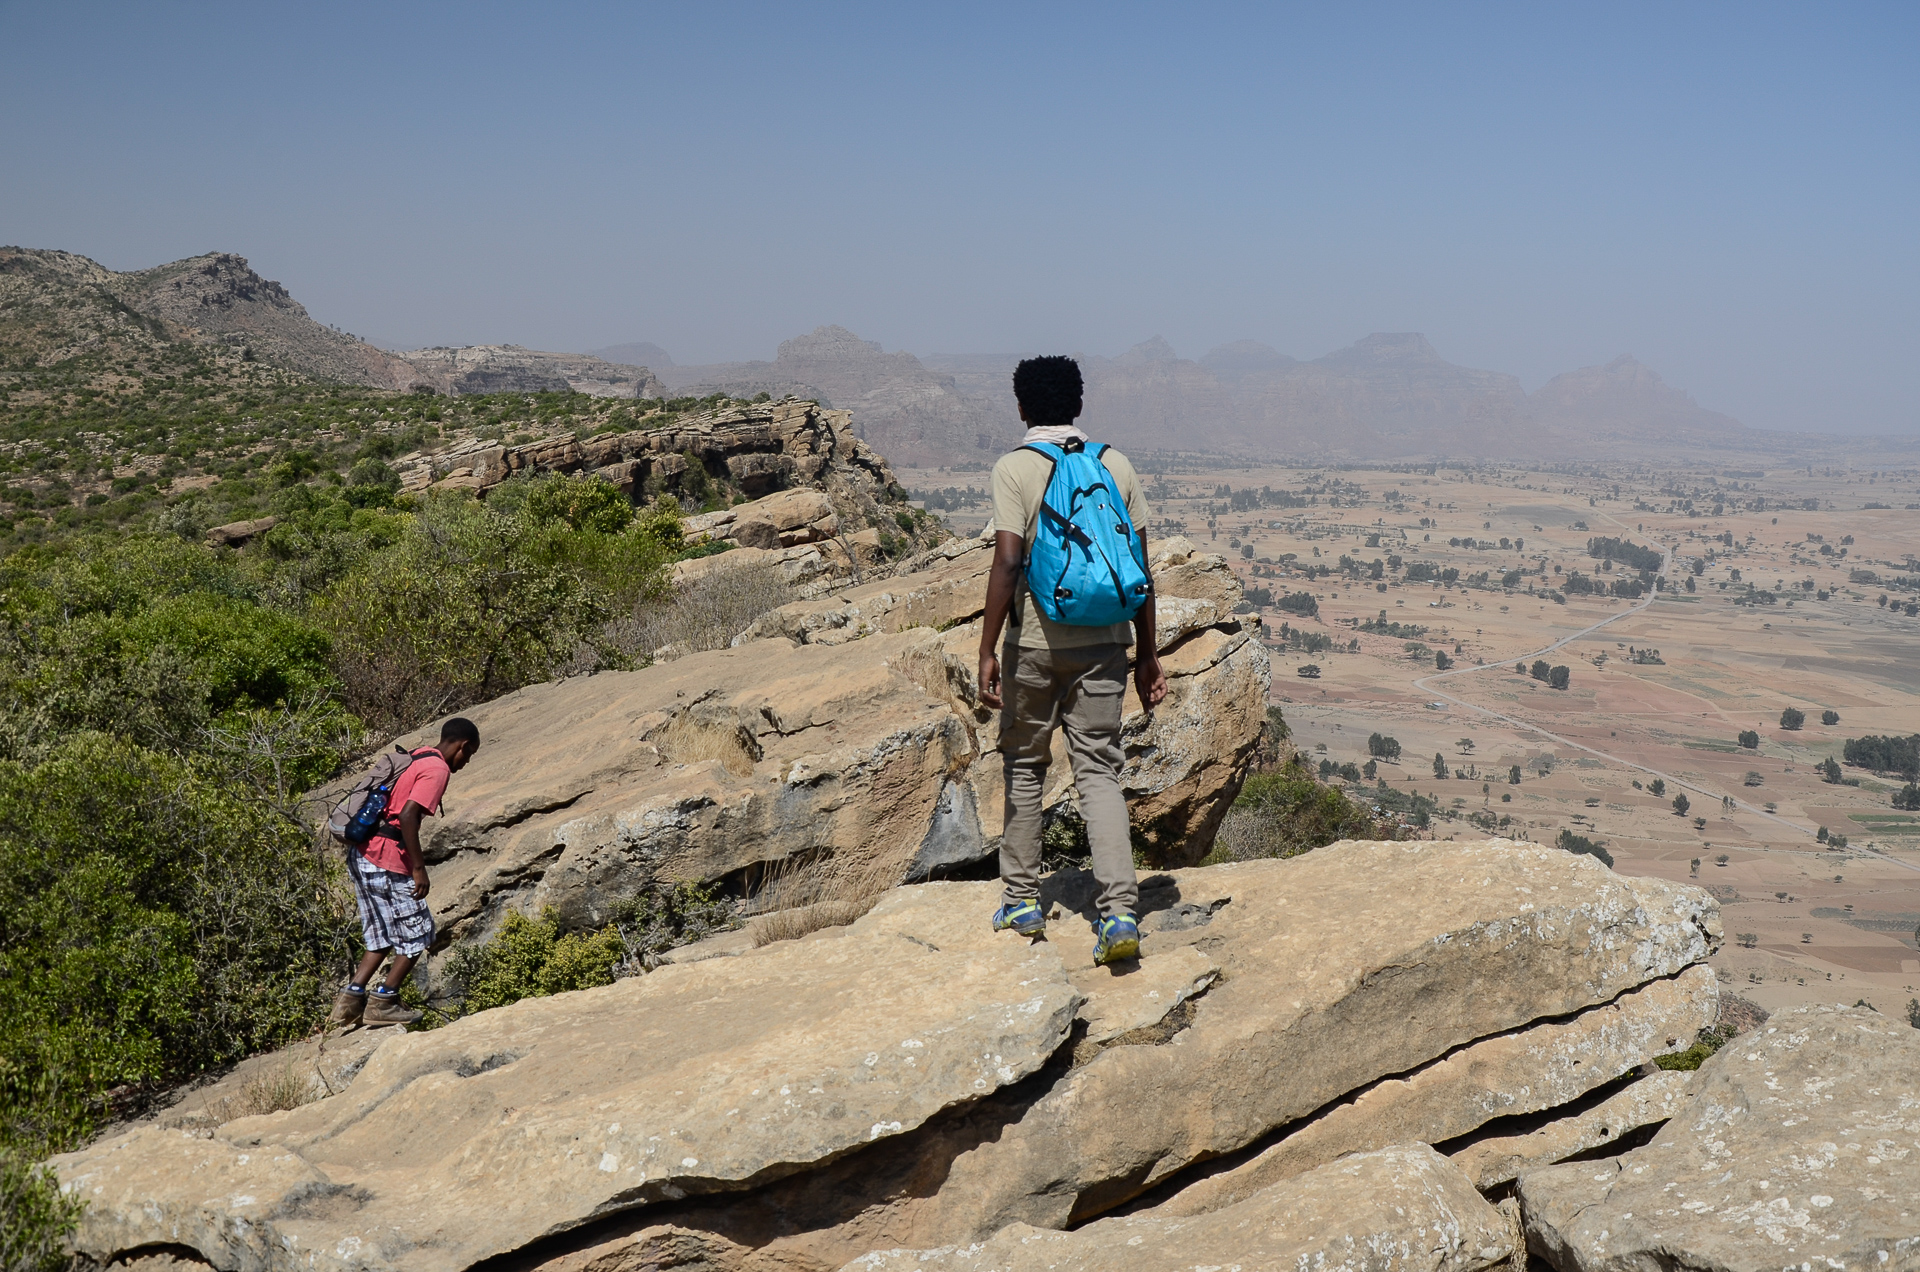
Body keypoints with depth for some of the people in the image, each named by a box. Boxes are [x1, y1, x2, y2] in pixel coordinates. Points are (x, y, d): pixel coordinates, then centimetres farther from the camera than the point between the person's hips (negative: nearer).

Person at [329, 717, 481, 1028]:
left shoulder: (416, 758, 17)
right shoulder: (438, 770, -11)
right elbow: (408, 816, -22)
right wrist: (419, 868, -19)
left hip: (361, 854, 9)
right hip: (387, 863, -9)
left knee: (383, 937, 16)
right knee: (418, 932, 5)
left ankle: (349, 1002, 12)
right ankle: (383, 1002, 9)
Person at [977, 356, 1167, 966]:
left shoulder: (1014, 468, -6)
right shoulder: (1116, 465, 5)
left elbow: (1008, 562, -15)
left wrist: (987, 650, -10)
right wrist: (1148, 654, 10)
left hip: (1035, 642, -2)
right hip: (1103, 642, 3)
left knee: (1024, 765, 15)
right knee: (1099, 770, 3)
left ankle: (1022, 899, 23)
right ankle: (1120, 910, -10)